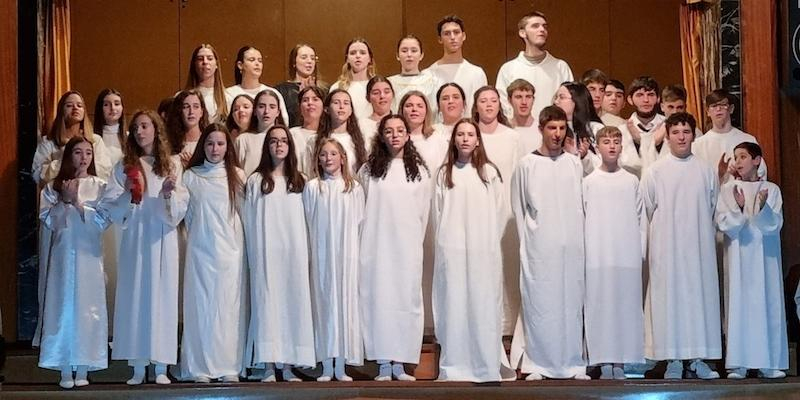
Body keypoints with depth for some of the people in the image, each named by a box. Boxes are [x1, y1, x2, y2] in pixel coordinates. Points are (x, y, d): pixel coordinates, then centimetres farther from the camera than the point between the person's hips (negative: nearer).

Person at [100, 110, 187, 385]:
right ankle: (138, 367, 4)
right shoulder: (124, 167, 8)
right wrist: (127, 195, -13)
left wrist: (169, 194, -17)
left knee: (162, 295, -1)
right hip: (134, 240, 1)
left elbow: (180, 210, 2)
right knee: (135, 296, 0)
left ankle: (161, 367, 3)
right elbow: (110, 210, 4)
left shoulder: (172, 164, 5)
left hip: (162, 240, -1)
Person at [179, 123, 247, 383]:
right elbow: (187, 215, 12)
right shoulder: (190, 177, 7)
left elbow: (244, 212, 11)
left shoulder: (237, 175, 7)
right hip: (200, 251, 0)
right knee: (200, 305, -2)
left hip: (230, 250, 0)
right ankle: (200, 367, 1)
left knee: (229, 305, -2)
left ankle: (229, 366, 1)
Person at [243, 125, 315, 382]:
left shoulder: (299, 182, 13)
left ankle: (288, 365, 1)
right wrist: (254, 253, -3)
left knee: (292, 301, -2)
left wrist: (304, 251, 3)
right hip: (266, 253, -2)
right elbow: (249, 220, 4)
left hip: (293, 253, 2)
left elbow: (306, 219, 12)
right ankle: (268, 367, -6)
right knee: (267, 302, -6)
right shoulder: (256, 181, 6)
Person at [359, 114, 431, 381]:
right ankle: (383, 364, 0)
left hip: (407, 248, 1)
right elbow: (361, 209, 6)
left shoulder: (419, 171, 8)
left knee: (406, 298, -2)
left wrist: (416, 242, 11)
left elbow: (423, 213, 11)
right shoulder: (369, 171, 5)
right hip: (376, 246, -1)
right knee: (378, 298, -3)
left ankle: (399, 363, 2)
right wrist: (365, 244, 4)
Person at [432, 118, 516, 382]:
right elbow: (438, 212, 9)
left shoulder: (489, 172, 4)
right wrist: (444, 244, 4)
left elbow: (498, 214, 5)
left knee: (483, 304, -2)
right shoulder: (444, 174, 8)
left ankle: (488, 366, 1)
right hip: (451, 251, 1)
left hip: (483, 251, -1)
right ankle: (455, 367, 2)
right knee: (454, 305, -1)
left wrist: (490, 244, 2)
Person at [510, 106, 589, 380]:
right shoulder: (527, 165, 3)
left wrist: (580, 238, 6)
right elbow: (518, 206, 6)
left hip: (571, 246, 2)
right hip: (539, 247, -2)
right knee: (538, 302, -3)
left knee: (572, 302, 2)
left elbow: (582, 204, 13)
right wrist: (528, 239, 2)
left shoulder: (574, 164, 10)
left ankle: (574, 363, 9)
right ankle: (538, 364, 1)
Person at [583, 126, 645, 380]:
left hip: (627, 254, 1)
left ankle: (621, 361, 2)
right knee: (600, 304, -4)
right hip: (597, 254, -1)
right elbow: (581, 218, 6)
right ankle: (604, 361, -1)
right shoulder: (589, 182, 7)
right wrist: (584, 252, 0)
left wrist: (641, 250, 3)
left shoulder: (632, 181, 9)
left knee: (626, 303, -2)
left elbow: (641, 218, 10)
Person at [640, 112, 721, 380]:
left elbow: (712, 207, 14)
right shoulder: (655, 172, 1)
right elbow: (647, 209, 6)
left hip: (699, 244, 2)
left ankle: (698, 358, 5)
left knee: (700, 293, 0)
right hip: (667, 246, -2)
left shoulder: (705, 170, 6)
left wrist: (699, 232, 11)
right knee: (669, 295, -3)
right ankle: (673, 360, 1)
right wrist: (664, 229, 10)